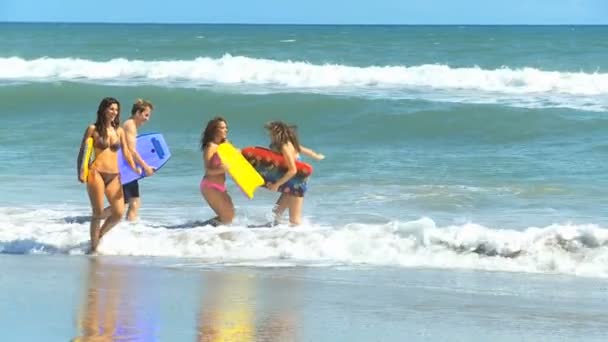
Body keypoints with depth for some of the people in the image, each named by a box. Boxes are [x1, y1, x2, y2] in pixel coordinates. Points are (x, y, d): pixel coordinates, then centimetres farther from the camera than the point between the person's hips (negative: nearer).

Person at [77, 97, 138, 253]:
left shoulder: (119, 131, 13)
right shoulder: (93, 129, 2)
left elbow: (126, 152, 12)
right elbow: (83, 151, 2)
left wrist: (133, 167, -4)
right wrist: (81, 171, -9)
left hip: (114, 175, 4)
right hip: (96, 172, -4)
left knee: (119, 213, -3)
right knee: (98, 212, -7)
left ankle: (99, 235, 20)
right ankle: (94, 246, 4)